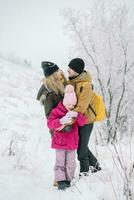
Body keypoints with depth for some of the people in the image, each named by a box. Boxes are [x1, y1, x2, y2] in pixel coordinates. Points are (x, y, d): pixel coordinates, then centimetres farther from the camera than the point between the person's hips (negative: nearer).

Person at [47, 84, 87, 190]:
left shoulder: (76, 113, 5)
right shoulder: (56, 111, -6)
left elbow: (83, 122, -10)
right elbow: (50, 123, -17)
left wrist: (77, 115, -30)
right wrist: (61, 121, -35)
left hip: (72, 143, 3)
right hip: (60, 142, -3)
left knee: (70, 163, 8)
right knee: (60, 162, -3)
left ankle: (68, 180, 18)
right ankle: (61, 181, -1)